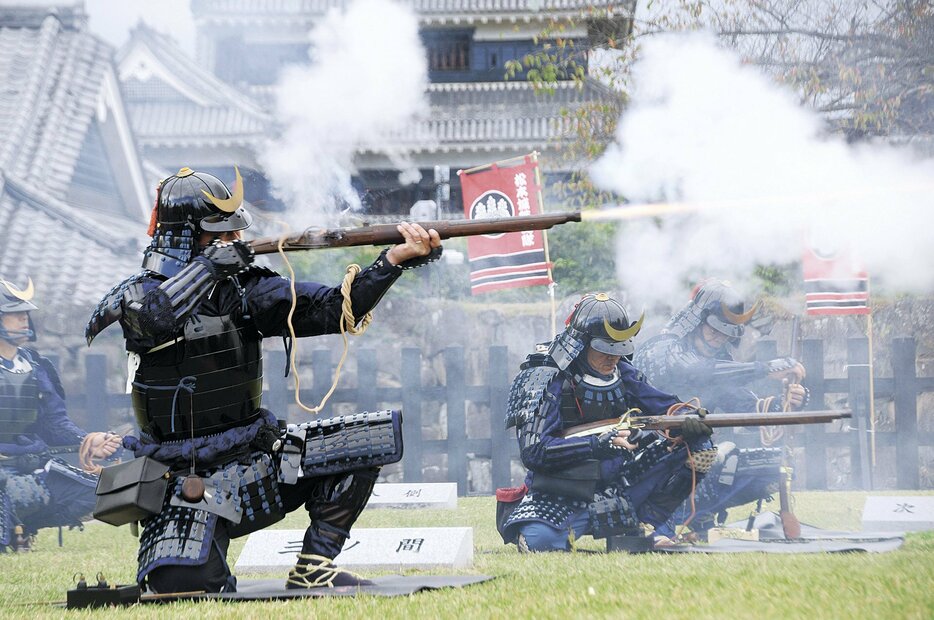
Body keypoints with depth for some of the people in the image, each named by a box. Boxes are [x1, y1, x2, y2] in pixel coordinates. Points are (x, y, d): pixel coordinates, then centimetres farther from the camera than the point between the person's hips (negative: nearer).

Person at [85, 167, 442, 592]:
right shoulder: (140, 293, -8)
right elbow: (155, 317, -33)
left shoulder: (246, 288, 3)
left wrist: (395, 259, -17)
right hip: (188, 477, -5)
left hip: (253, 460, 5)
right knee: (183, 582, -29)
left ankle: (313, 568, 1)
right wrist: (213, 262, -24)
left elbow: (332, 310, -4)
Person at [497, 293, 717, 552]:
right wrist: (599, 445, -31)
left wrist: (688, 419, -19)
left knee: (697, 447, -5)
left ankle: (639, 529, -6)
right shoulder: (546, 380, -12)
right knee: (539, 540, -37)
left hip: (620, 488, 5)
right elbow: (533, 451, -21)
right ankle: (568, 530, 1)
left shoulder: (623, 374, 5)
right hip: (563, 498, -5)